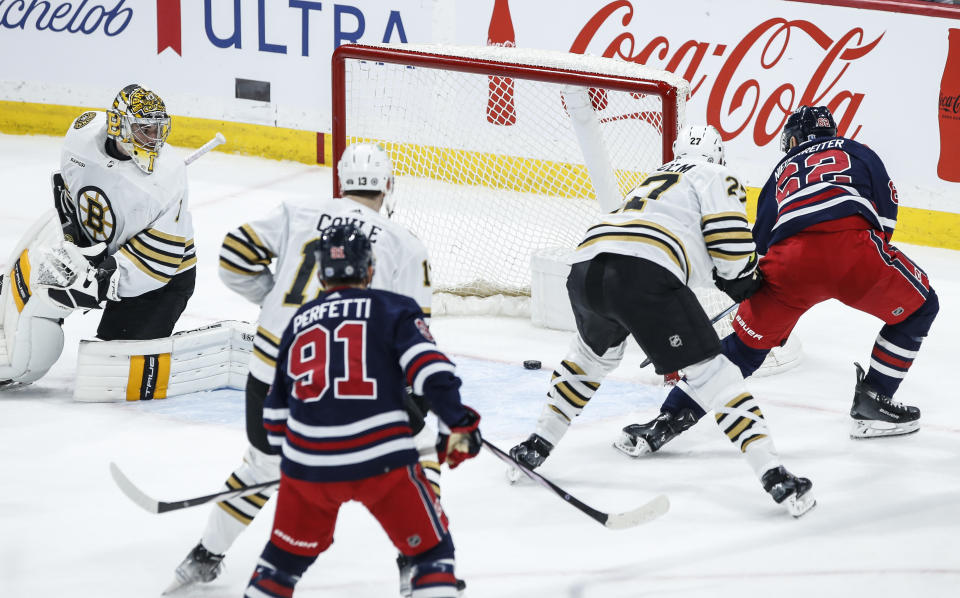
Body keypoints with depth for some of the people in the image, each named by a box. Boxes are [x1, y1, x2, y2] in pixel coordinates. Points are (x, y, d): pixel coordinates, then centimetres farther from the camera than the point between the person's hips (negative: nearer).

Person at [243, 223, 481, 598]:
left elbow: (276, 412, 23)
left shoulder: (300, 322, 18)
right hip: (382, 461, -4)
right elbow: (430, 369, -11)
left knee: (287, 553, 24)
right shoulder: (393, 309, 5)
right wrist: (458, 425, -6)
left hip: (308, 463, 4)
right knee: (432, 551, 8)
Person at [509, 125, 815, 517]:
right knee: (708, 372, -5)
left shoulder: (654, 178, 38)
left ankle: (537, 444, 39)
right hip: (644, 274, -7)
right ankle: (773, 476, -13)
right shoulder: (715, 177, 17)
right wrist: (749, 290, 19)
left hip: (584, 268, 7)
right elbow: (730, 243, 1)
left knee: (595, 352, 36)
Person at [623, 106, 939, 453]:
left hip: (790, 258, 3)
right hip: (851, 245, -3)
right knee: (918, 307, 22)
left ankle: (671, 417, 12)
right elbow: (886, 210, 18)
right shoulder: (857, 153, 31)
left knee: (746, 342, 18)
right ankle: (872, 403, 19)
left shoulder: (782, 171, 36)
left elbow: (761, 242, 32)